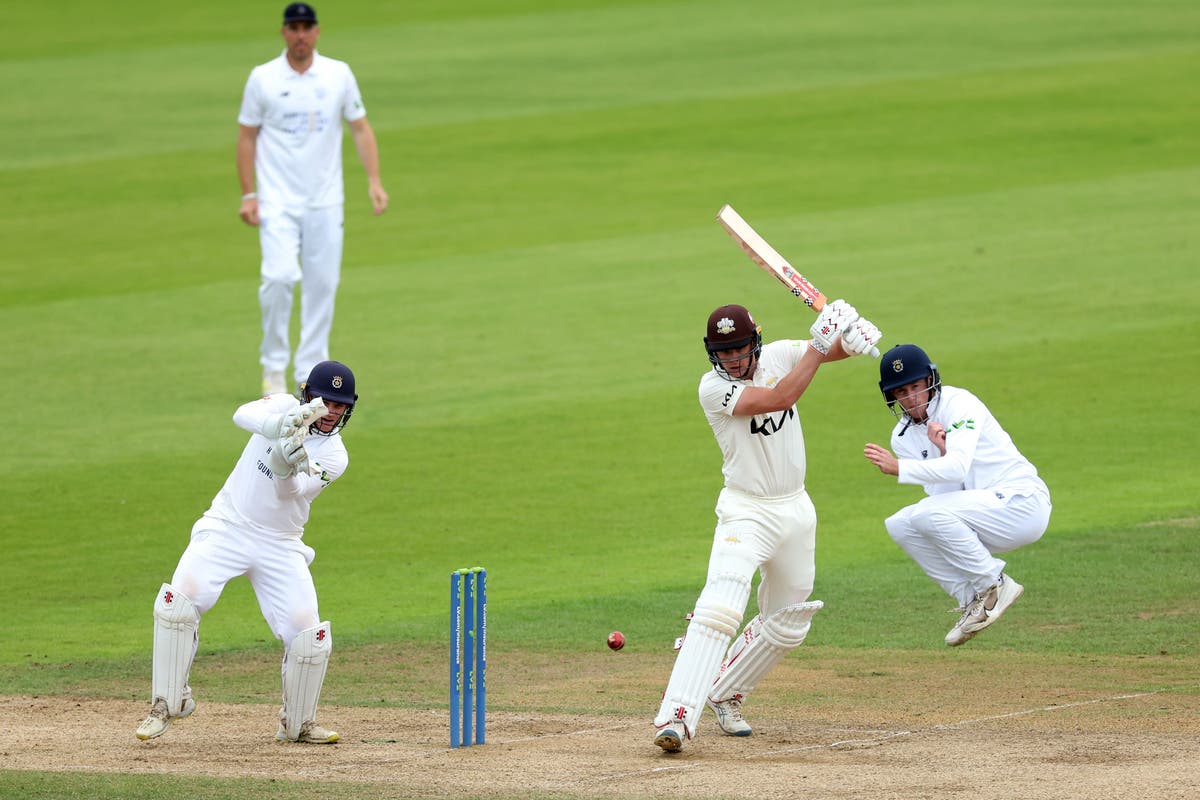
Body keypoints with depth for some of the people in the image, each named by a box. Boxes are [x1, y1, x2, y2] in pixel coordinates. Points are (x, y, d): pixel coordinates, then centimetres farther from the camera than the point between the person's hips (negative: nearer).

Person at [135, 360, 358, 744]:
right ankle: (167, 704, -10)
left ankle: (298, 724, 15)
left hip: (280, 546, 1)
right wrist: (280, 426, -46)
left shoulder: (334, 457, -4)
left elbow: (290, 492, -20)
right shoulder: (284, 407, -2)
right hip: (227, 527, -1)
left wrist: (286, 468, -43)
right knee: (178, 599, -23)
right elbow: (243, 415, -25)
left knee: (309, 635, -9)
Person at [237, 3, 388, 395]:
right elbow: (246, 137, 3)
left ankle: (310, 372, 12)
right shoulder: (263, 78, -1)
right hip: (278, 202, -2)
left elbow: (360, 128, 7)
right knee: (280, 277, -18)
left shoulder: (339, 74, 4)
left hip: (325, 201, 2)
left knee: (322, 285, 2)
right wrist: (248, 195, -4)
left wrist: (373, 180, -5)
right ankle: (274, 364, -2)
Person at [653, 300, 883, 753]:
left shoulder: (778, 356, -1)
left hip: (796, 511, 6)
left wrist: (849, 336, -28)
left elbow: (835, 350, -3)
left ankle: (725, 696, 33)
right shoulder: (713, 388, -18)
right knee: (720, 609, -26)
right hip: (747, 512, -6)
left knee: (787, 626, 15)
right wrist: (821, 342, -32)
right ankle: (677, 716, -34)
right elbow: (781, 397, -29)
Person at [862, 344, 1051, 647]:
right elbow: (941, 494, -4)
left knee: (932, 514, -27)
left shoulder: (959, 404, -13)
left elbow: (958, 468, -28)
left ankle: (995, 586, -12)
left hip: (1023, 502, -8)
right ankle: (972, 600, -2)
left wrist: (899, 469, -36)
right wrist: (942, 454, -21)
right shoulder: (903, 436, 6)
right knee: (900, 525, -7)